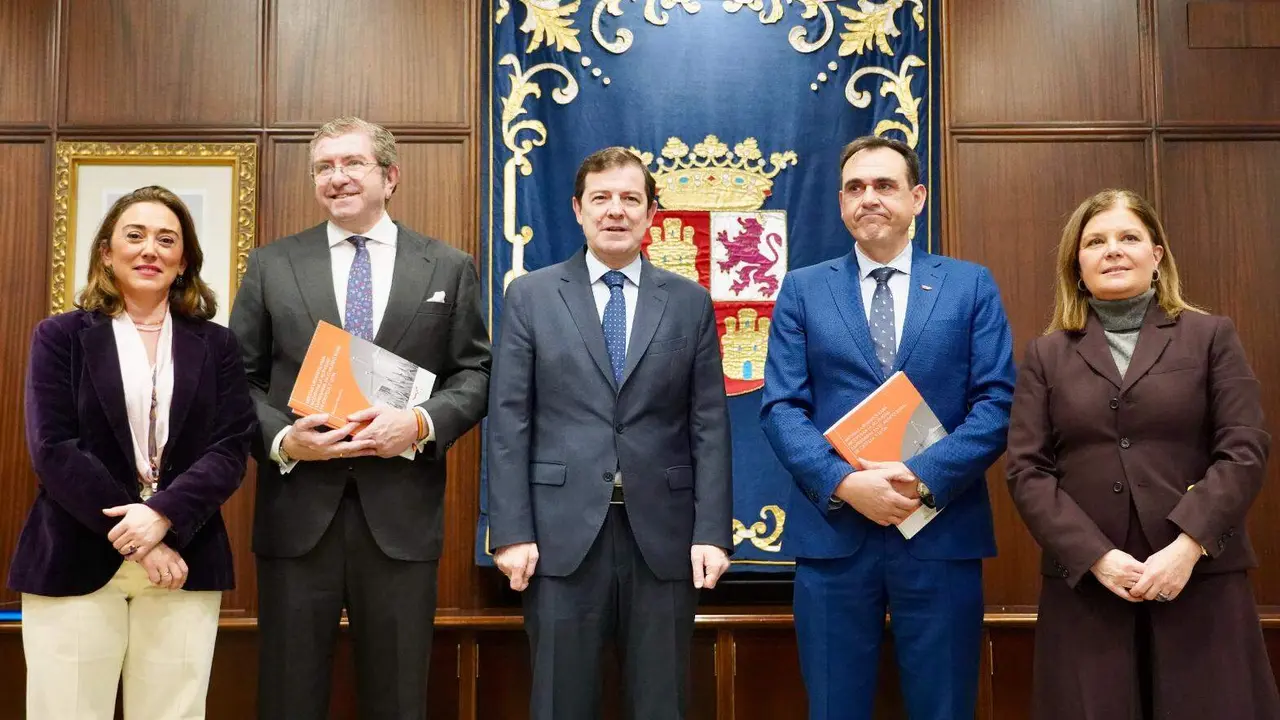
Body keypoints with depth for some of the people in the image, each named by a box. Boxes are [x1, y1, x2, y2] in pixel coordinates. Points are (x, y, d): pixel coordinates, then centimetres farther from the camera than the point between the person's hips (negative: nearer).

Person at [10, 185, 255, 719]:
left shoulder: (217, 345, 10)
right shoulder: (60, 336, 6)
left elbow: (231, 450, 0)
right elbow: (52, 450, -5)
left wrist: (162, 515, -16)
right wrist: (134, 539, -12)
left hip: (185, 563, 1)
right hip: (76, 562, -1)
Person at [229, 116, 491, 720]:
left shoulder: (450, 269, 7)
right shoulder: (271, 265, 8)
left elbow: (476, 374, 4)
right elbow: (239, 377, 7)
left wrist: (421, 423, -14)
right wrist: (281, 438, -11)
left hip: (402, 512, 0)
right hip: (298, 509, 1)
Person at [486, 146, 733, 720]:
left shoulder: (690, 302, 7)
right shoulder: (530, 296, 4)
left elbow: (709, 426, 4)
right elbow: (509, 423, 0)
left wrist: (712, 531, -4)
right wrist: (511, 532, -6)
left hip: (663, 534, 1)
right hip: (562, 533, -1)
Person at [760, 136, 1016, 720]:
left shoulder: (971, 286, 7)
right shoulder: (802, 289, 8)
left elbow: (997, 403, -2)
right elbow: (781, 408, -1)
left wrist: (924, 477, -15)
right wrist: (844, 483, -16)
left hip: (942, 533, 0)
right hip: (831, 531, 0)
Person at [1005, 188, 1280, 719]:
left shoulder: (1211, 336, 9)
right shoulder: (1046, 355, 10)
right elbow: (1026, 471, 2)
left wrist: (1188, 546, -13)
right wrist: (1095, 556, -11)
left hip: (1201, 580, 0)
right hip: (1084, 586, 1)